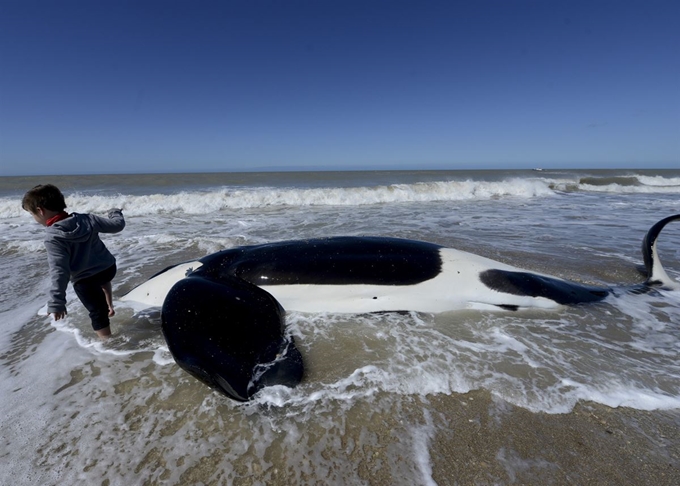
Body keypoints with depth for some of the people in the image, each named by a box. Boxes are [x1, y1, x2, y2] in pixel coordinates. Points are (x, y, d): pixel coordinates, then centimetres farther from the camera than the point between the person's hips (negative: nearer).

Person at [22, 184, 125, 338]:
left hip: (85, 280, -6)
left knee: (98, 314, 6)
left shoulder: (53, 237, -22)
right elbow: (117, 225, 2)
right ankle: (109, 307, 44)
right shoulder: (86, 219, -7)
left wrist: (57, 302, -23)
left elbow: (59, 271, -26)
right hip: (109, 268, 6)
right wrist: (115, 213, 25)